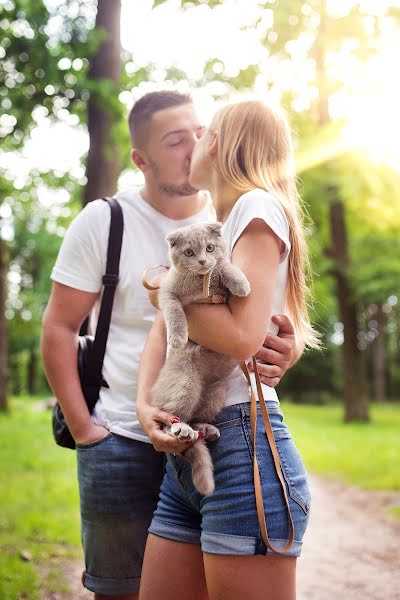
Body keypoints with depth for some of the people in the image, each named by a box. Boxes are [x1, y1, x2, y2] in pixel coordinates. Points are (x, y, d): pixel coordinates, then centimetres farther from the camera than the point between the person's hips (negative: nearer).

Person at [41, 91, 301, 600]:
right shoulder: (103, 222, -4)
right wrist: (83, 429, -7)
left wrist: (285, 353, -17)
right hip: (121, 444, -2)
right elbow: (58, 328, -2)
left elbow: (278, 322, 7)